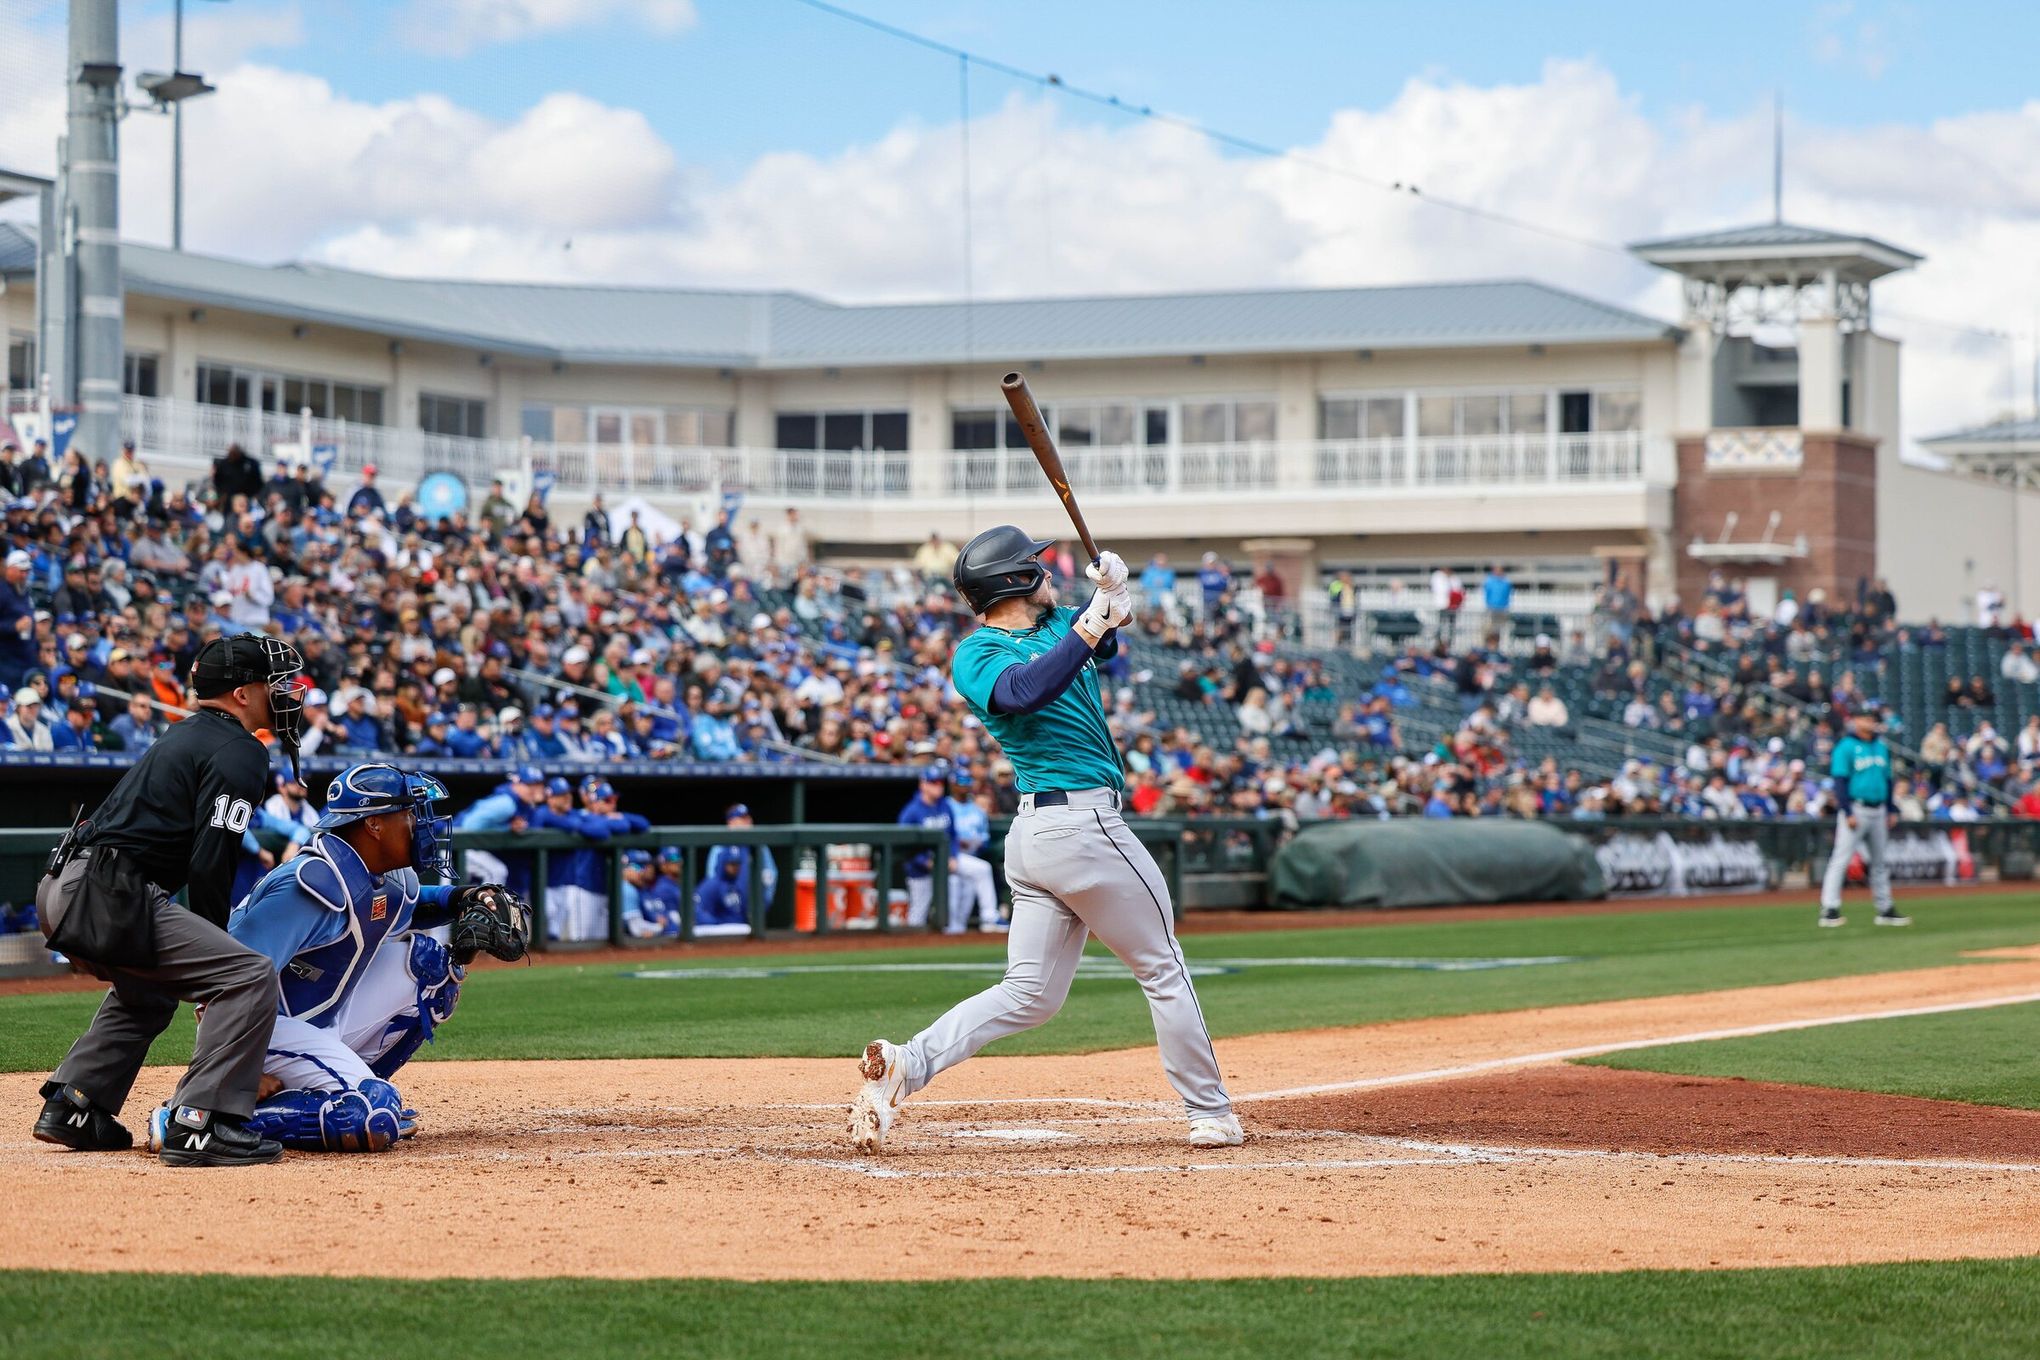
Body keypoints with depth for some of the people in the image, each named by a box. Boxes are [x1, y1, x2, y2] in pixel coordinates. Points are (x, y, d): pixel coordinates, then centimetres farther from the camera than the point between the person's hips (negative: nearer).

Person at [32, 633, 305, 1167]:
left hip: (62, 892, 10)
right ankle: (200, 1125, -19)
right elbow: (209, 867, -12)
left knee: (149, 989, 35)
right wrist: (215, 947, 1)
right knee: (249, 976, -13)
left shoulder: (184, 737, 25)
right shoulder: (237, 753, -5)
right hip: (109, 899, -10)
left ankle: (71, 1108, 31)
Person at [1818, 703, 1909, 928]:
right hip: (1856, 810, -7)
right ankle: (1829, 909, -12)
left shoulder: (1881, 747, 14)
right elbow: (1840, 782, -12)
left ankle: (1885, 909, 19)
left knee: (1879, 861, 12)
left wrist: (1888, 812, 15)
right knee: (1841, 858, -10)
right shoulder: (1846, 747, -7)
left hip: (1878, 811, 7)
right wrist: (1848, 813, -18)